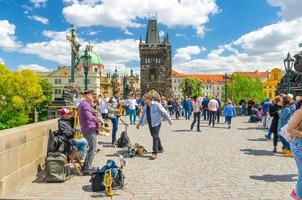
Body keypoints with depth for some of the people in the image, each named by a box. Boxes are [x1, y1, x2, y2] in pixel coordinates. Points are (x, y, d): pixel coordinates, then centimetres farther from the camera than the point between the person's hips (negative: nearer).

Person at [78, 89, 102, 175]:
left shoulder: (82, 103, 19)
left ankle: (85, 166, 29)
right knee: (93, 149, -6)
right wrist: (99, 120, -15)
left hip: (86, 129, 11)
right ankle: (87, 169, -2)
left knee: (91, 148, 21)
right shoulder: (86, 104, -14)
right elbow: (89, 116, -27)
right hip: (90, 129, -11)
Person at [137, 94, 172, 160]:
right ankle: (160, 148, 34)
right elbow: (143, 115, 16)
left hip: (156, 123, -7)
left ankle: (155, 152, -7)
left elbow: (164, 112, -8)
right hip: (150, 123, 7)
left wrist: (169, 119, -4)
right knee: (155, 136, 17)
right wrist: (139, 123, 18)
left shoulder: (156, 105, -15)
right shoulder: (145, 106, 5)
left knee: (155, 137, -10)